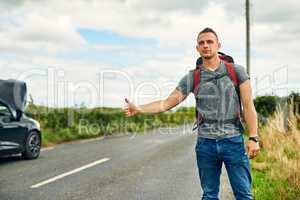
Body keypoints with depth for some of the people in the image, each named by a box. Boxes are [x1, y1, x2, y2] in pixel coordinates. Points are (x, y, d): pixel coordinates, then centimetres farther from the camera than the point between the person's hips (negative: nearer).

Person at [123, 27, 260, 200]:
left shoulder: (236, 71, 2)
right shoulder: (192, 78, 4)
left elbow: (248, 106, -1)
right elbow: (167, 103, 2)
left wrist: (253, 138, -10)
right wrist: (138, 109, -11)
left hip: (233, 141, -1)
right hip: (205, 143, 2)